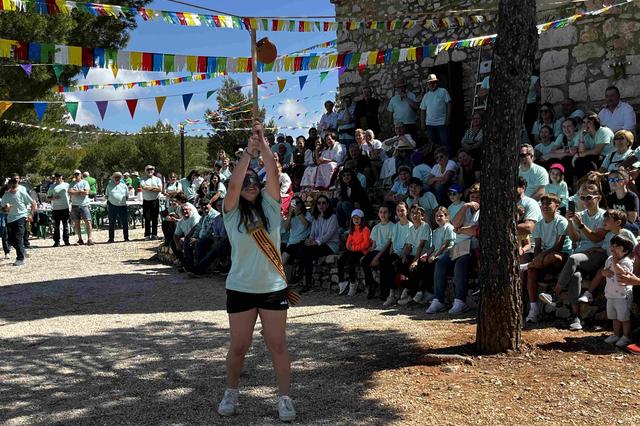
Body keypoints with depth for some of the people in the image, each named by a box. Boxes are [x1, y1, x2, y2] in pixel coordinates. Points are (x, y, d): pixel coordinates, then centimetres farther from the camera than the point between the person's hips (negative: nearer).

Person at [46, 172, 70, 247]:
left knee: (66, 225, 2)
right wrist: (53, 198, -9)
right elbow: (48, 198, 13)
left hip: (65, 208, 0)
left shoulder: (66, 185, 8)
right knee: (56, 226, 1)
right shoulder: (52, 187, 9)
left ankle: (66, 240, 9)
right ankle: (57, 241, 6)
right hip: (55, 209, 1)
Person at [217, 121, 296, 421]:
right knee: (239, 346, 7)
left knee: (277, 344, 5)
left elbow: (273, 175, -11)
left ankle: (284, 398, 15)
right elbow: (233, 185, -18)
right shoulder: (231, 212, -1)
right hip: (240, 288, -1)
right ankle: (231, 393, 29)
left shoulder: (270, 205, 3)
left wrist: (263, 144, -17)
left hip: (274, 287, 1)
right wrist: (248, 151, -22)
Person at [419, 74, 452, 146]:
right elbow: (423, 110, 14)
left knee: (445, 142, -6)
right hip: (429, 124, 4)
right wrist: (422, 123, 7)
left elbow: (449, 105, -3)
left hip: (442, 122, -4)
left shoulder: (443, 91, 1)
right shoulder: (426, 96, 13)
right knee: (434, 143, 8)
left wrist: (448, 119, -9)